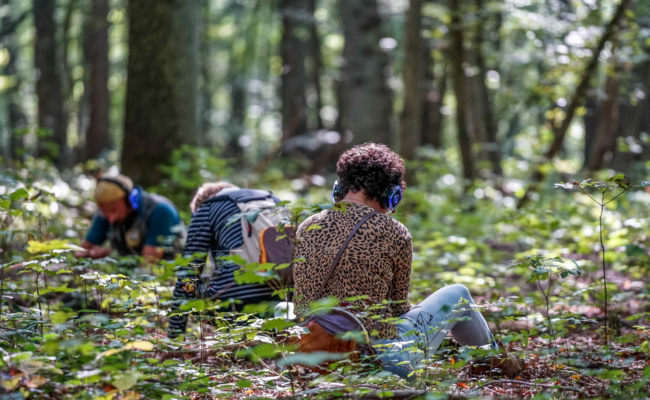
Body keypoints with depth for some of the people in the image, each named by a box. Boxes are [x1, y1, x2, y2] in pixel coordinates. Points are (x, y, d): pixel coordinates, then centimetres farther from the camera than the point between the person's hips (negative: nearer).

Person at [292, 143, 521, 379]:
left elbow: (302, 301, 11)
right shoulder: (394, 235, -12)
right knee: (457, 295, 18)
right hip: (381, 358, -5)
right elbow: (398, 305, 1)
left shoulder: (306, 229, 1)